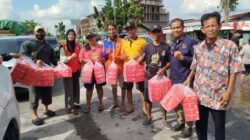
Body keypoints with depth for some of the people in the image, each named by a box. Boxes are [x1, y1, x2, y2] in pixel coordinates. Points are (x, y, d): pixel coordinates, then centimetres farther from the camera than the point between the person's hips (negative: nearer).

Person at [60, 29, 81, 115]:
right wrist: (71, 56, -26)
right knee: (69, 89, -3)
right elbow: (62, 59, -11)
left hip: (76, 69, 5)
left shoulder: (77, 45, 9)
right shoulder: (63, 46, -7)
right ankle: (70, 107, 2)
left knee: (76, 87, 9)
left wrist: (80, 67, 14)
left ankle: (74, 103, 22)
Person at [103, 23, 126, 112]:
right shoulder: (105, 42, 3)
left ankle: (123, 104, 19)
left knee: (122, 86, 3)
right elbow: (104, 56, 5)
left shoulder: (121, 41, -7)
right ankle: (115, 103, 32)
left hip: (120, 67, -3)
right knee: (113, 86, 16)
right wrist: (107, 53, -17)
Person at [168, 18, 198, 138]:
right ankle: (180, 121, 36)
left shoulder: (191, 41, -11)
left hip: (186, 79, -7)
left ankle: (188, 126, 24)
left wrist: (183, 57, -23)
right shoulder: (173, 43, 11)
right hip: (174, 79, 7)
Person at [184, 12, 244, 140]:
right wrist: (188, 79, 6)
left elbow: (233, 71, -7)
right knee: (200, 125, 17)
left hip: (218, 95, -3)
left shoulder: (230, 46, -8)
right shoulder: (198, 48, 3)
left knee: (219, 128, 11)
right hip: (199, 93, 4)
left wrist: (229, 91, -12)